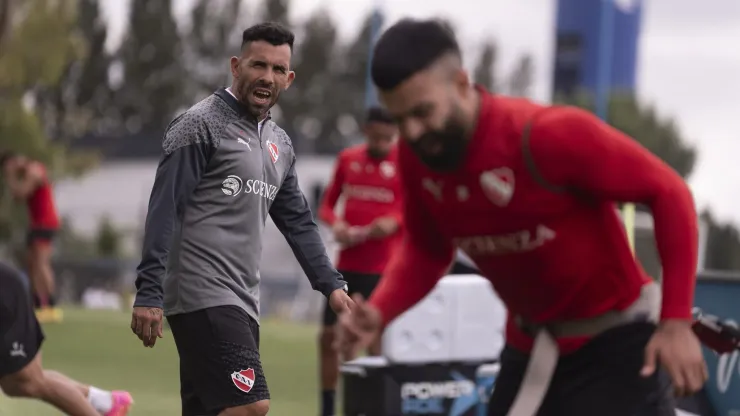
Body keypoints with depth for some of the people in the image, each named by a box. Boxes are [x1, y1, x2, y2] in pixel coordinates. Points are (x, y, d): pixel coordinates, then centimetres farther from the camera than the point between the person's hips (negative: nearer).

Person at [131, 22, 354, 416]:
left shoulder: (280, 143, 18)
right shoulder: (200, 125, -6)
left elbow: (297, 221, 25)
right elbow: (164, 210, -11)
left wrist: (331, 283, 17)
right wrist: (149, 292, -18)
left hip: (241, 302, 8)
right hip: (203, 297, -8)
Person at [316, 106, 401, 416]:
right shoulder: (347, 159, 8)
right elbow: (327, 204, 15)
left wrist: (394, 222, -24)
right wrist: (335, 223, -6)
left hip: (382, 267, -5)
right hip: (347, 263, 5)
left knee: (375, 339, -6)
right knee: (328, 335, 7)